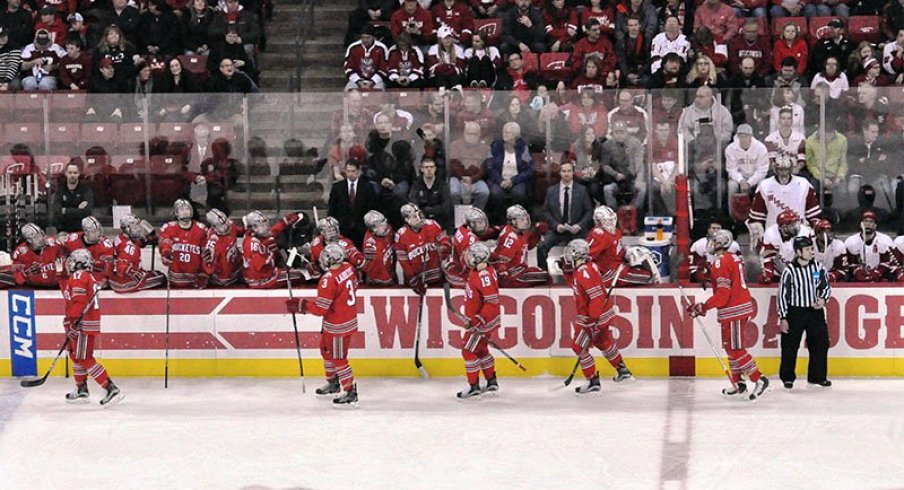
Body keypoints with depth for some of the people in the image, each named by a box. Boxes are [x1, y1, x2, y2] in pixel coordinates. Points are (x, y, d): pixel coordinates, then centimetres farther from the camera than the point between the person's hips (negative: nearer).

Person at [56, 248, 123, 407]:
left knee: (84, 358, -13)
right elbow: (68, 293, 27)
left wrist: (72, 320, -24)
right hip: (90, 322, 11)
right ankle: (81, 390, 27)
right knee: (76, 356, 21)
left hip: (84, 324, -11)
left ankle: (111, 389, -19)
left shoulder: (78, 276, -11)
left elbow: (79, 300, -22)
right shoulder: (87, 277, 20)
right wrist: (60, 274, 31)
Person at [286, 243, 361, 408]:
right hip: (350, 318, 9)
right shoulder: (348, 268, -4)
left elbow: (321, 308, -26)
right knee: (326, 349, 26)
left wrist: (301, 305, -14)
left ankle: (350, 394, 4)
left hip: (338, 326, -9)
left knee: (338, 358, 1)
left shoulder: (329, 279, -28)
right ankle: (333, 384, 41)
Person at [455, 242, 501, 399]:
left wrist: (479, 320, -29)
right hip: (476, 318, 11)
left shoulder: (484, 275, -26)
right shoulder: (476, 271, 6)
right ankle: (492, 383, 32)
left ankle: (474, 387, -3)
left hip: (484, 319, -11)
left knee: (469, 350, -8)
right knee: (480, 350, 21)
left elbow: (492, 301, -29)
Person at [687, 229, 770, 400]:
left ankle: (759, 379, -9)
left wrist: (703, 307, -19)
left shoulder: (721, 262, -16)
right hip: (742, 307, 10)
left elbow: (723, 293, -22)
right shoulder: (734, 259, 14)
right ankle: (738, 383, 20)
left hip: (733, 311, -10)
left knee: (735, 348, -7)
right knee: (730, 347, 16)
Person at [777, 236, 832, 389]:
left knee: (820, 344, 3)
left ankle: (817, 377, 16)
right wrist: (783, 318, -9)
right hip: (795, 312, -4)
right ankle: (787, 378, 17)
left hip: (815, 310, 4)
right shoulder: (790, 271, -13)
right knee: (790, 346, 2)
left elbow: (826, 286, 13)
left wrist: (823, 299, -7)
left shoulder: (817, 266, -1)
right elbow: (782, 294, -8)